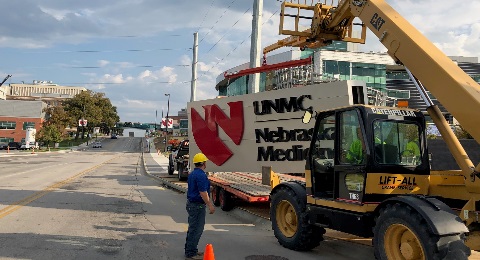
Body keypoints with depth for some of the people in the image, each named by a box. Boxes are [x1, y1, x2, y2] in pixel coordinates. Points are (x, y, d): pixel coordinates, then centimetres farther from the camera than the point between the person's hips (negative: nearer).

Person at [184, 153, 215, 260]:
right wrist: (210, 205, -17)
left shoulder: (192, 174, 12)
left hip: (191, 203, 10)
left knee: (192, 228, 18)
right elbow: (203, 192, -23)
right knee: (196, 230, -3)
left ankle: (190, 250, 27)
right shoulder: (201, 175, -20)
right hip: (198, 206, -10)